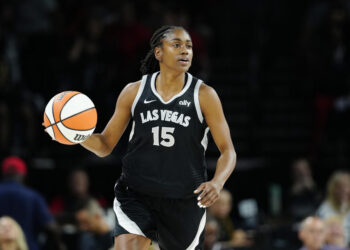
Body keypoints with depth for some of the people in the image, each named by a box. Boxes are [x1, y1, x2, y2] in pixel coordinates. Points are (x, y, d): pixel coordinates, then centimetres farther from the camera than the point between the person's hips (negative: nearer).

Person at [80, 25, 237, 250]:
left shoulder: (203, 95, -3)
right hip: (136, 195, 0)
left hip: (185, 201, 0)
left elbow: (228, 151, -4)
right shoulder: (134, 92, 2)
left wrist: (217, 182, -25)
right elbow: (105, 145, 8)